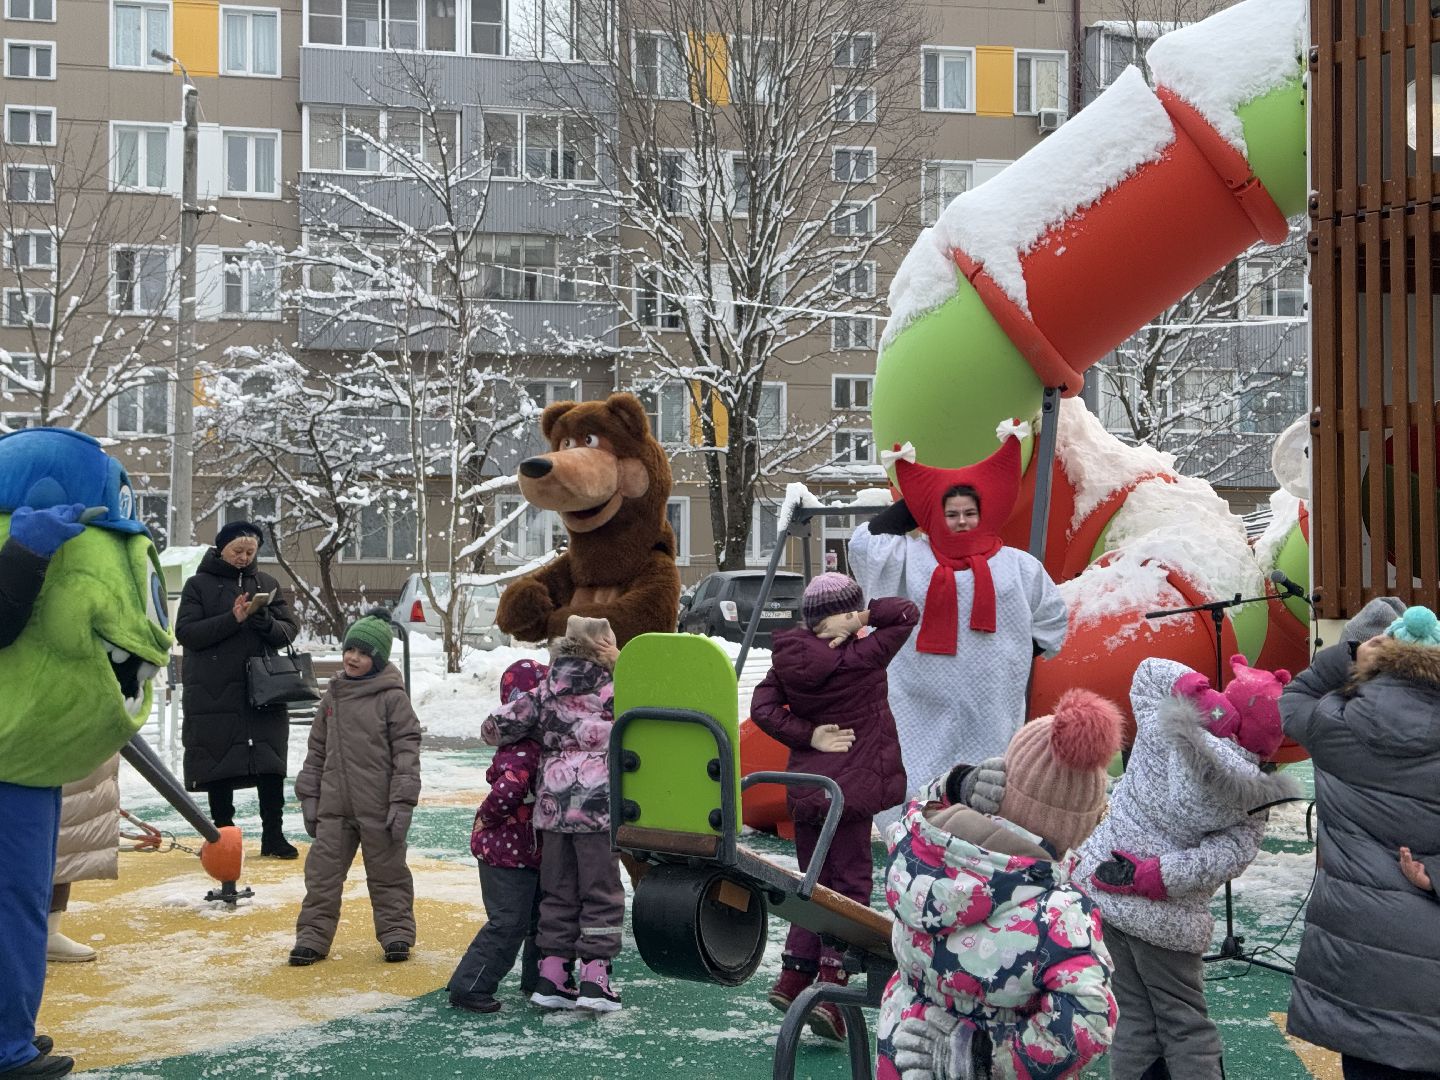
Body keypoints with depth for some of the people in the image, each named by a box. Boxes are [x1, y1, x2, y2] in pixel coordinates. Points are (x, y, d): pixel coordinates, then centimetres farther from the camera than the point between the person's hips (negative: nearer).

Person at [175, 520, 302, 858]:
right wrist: (232, 619, -18)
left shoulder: (266, 584, 12)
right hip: (214, 693, -2)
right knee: (219, 767, 3)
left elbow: (289, 629, 7)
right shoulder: (199, 585, 3)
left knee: (271, 767, 1)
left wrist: (265, 622, -15)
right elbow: (186, 632, -8)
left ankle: (273, 835, 8)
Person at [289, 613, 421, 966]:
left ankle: (396, 933, 20)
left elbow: (407, 751, -9)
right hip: (334, 806, 4)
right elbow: (317, 750, 15)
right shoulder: (333, 697, 9)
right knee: (322, 871, 5)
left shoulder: (392, 698, -7)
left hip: (378, 807, -4)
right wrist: (309, 797, 11)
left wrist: (402, 803, -14)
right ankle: (313, 936, 12)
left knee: (387, 871, 8)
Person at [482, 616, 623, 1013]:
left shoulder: (544, 695, 5)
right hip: (598, 805, -4)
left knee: (558, 892, 14)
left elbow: (495, 726, 1)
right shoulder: (614, 693, -5)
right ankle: (594, 978, 3)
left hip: (552, 805, 4)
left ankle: (551, 976, 14)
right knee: (601, 892, 6)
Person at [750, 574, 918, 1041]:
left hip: (805, 788, 6)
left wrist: (807, 736, -5)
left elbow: (762, 708, -4)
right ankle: (830, 986, -7)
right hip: (850, 788, -6)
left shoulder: (789, 657, 0)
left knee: (814, 882, 18)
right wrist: (863, 617, -5)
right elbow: (907, 614, -10)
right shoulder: (861, 657, -15)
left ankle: (793, 977, 16)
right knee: (850, 885, 1)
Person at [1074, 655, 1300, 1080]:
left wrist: (1195, 687, -10)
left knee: (1136, 1018, 13)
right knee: (1185, 1027, 11)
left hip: (1100, 884, 3)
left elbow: (1150, 671, 7)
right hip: (1166, 916, -3)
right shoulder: (1251, 795, -11)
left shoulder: (1160, 726, -7)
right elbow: (1232, 853, -19)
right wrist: (1159, 875, -18)